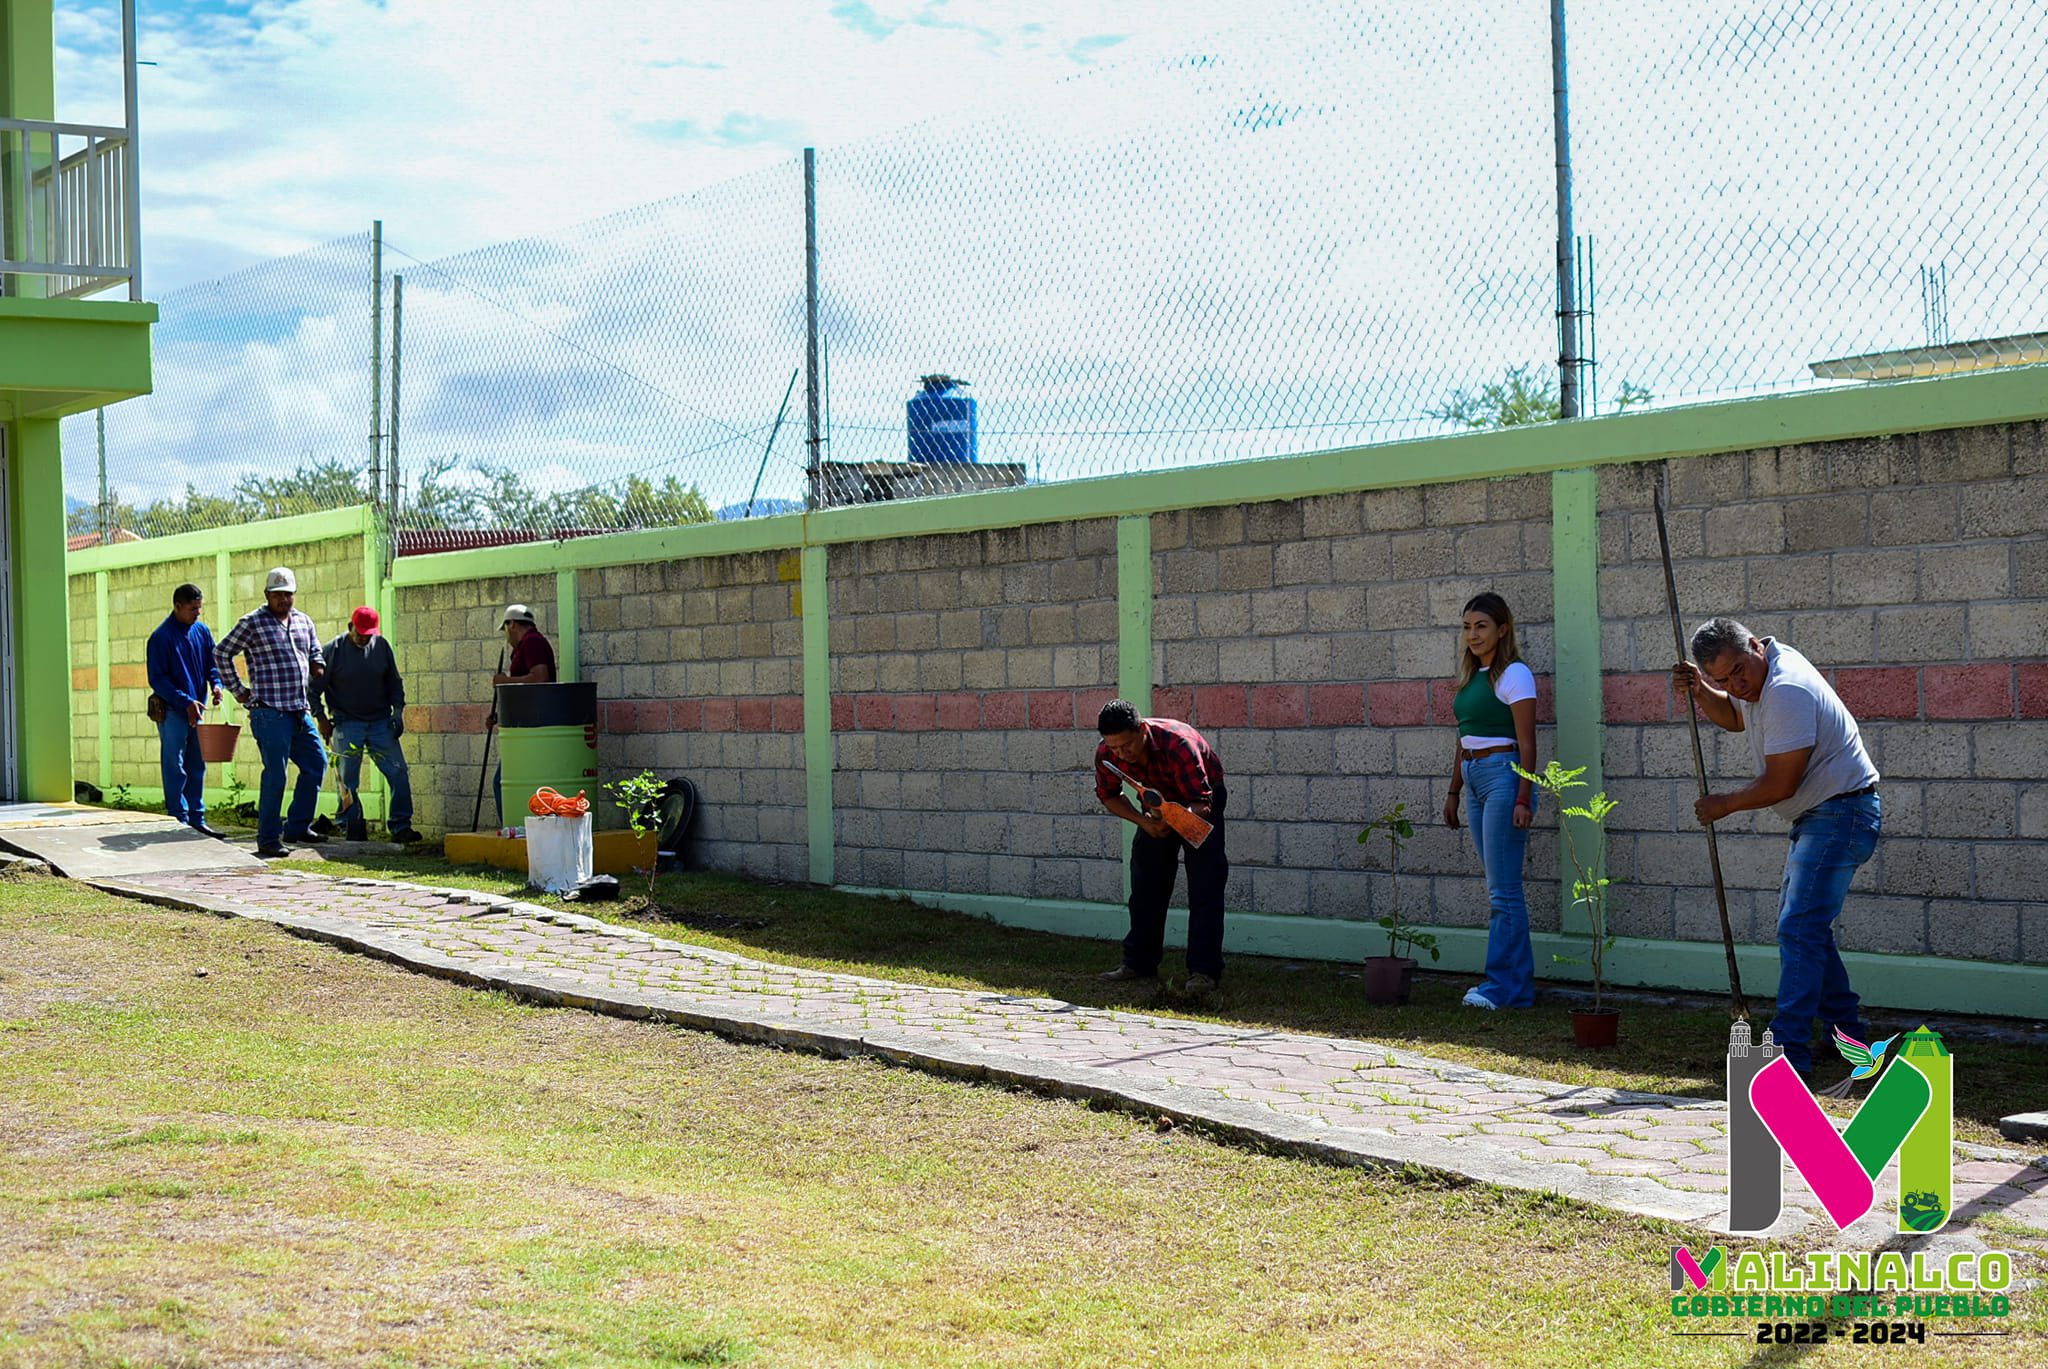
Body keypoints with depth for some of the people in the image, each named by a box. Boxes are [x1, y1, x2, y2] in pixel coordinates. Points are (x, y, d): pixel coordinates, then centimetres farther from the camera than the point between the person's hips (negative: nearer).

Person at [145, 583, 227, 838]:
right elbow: (158, 679, -12)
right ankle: (179, 822, -1)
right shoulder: (161, 637, -11)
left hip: (195, 710, 7)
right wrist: (185, 701, -19)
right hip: (171, 711, -6)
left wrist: (216, 683, -6)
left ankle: (197, 822, 16)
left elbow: (213, 663, 16)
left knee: (197, 768, 10)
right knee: (175, 769, -3)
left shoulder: (202, 631, 8)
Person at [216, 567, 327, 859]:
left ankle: (297, 827, 22)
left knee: (316, 764, 10)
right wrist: (238, 690, 0)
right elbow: (221, 653, 2)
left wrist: (318, 667, 6)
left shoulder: (303, 621, 14)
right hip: (270, 712, -7)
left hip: (301, 711, 7)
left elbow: (316, 655, 28)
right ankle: (268, 840, -1)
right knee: (275, 774, -8)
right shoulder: (253, 623, -3)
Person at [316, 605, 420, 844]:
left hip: (381, 723, 3)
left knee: (399, 773, -4)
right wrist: (321, 718, -3)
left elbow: (394, 681, 15)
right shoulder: (333, 650, -4)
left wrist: (397, 710, 4)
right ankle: (351, 826, 8)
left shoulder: (381, 646, 5)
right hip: (347, 724, -3)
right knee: (347, 779, -2)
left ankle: (400, 826, 0)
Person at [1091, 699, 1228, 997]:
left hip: (1200, 799, -5)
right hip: (1158, 801, 5)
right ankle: (1139, 963, 15)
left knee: (1204, 884, -16)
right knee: (1145, 881, 4)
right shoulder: (1106, 753, -24)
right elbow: (1109, 796, -5)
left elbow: (1202, 804, -36)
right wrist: (1143, 821, -20)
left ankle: (1203, 971, -18)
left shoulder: (1178, 743, -39)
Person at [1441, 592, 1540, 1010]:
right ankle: (1519, 982, 13)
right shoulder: (1472, 676, 16)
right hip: (1475, 779, 8)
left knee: (1503, 887, -7)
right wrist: (1453, 791, 21)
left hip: (1503, 776, -8)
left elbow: (1527, 743, -11)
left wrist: (1523, 799, -16)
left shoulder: (1513, 675, -8)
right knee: (1500, 887, 9)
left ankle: (1504, 986, -3)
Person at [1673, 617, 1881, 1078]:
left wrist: (1724, 805, -7)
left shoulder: (1787, 690, -25)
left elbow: (1780, 784, -23)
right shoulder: (1763, 674, 7)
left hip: (1843, 812, -11)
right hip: (1819, 817, 11)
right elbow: (1734, 718, 29)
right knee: (1805, 926, 18)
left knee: (1800, 930, -17)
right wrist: (1700, 692, 8)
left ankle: (1788, 1051, -21)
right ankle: (1848, 1034, 28)